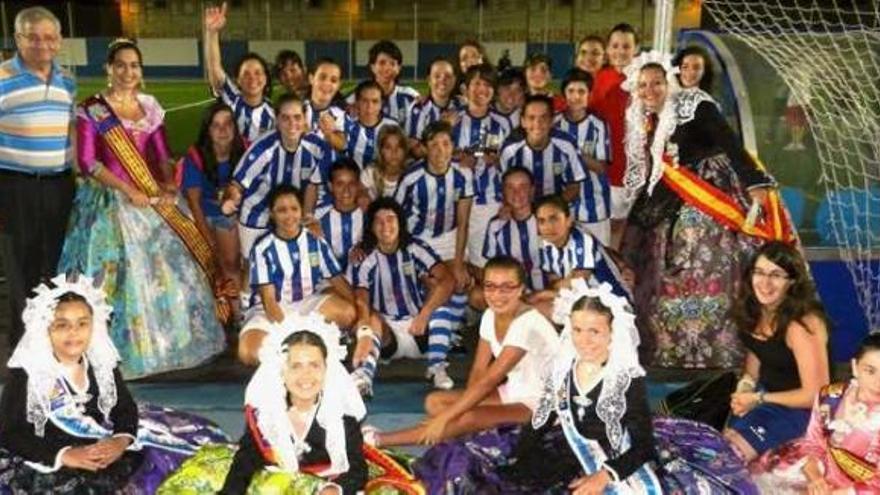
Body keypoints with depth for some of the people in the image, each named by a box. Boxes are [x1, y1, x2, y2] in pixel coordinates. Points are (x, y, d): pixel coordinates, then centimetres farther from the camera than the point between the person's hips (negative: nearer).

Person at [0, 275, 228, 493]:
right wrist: (64, 455, -23)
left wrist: (121, 439, -18)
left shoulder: (101, 361, 2)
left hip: (102, 450, 4)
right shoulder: (25, 373, -10)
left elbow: (125, 406, 4)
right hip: (47, 462, -4)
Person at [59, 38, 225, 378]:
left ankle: (171, 342, 22)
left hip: (153, 202, 5)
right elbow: (87, 163, -10)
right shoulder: (91, 110, -5)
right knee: (123, 276, -6)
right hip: (111, 203, -5)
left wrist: (169, 186, -8)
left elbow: (163, 155, 11)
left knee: (168, 269, 7)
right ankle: (127, 352, 6)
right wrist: (128, 191, -17)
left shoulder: (150, 107, 10)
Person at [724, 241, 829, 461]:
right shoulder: (754, 310, -4)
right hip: (763, 394, 7)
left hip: (798, 408, -7)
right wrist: (746, 383, -3)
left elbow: (815, 395, -23)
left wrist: (758, 399, -18)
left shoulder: (802, 325, -28)